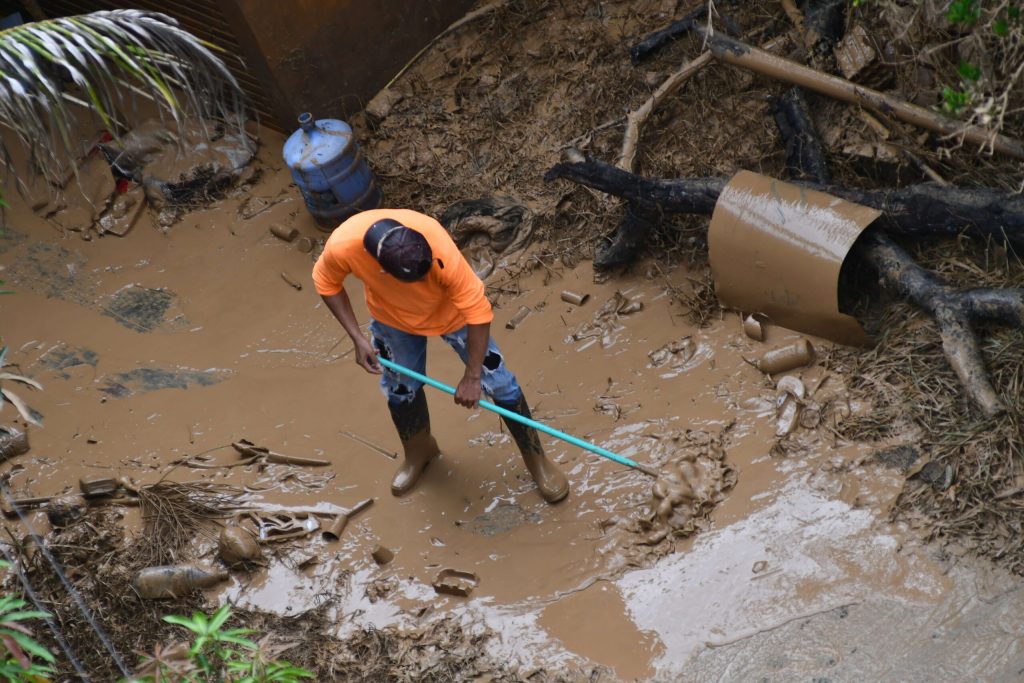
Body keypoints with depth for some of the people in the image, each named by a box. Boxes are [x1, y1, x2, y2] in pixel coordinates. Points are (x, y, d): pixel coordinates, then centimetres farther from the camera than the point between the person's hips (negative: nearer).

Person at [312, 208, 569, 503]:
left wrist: (472, 376, -24)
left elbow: (478, 310, -32)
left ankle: (536, 458, 25)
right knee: (400, 388, 18)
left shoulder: (441, 250, -43)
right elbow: (327, 283, -12)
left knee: (498, 382, 3)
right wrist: (357, 338, -16)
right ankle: (418, 453, 48)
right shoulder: (342, 245, -37)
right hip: (393, 317, 2)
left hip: (450, 311, -2)